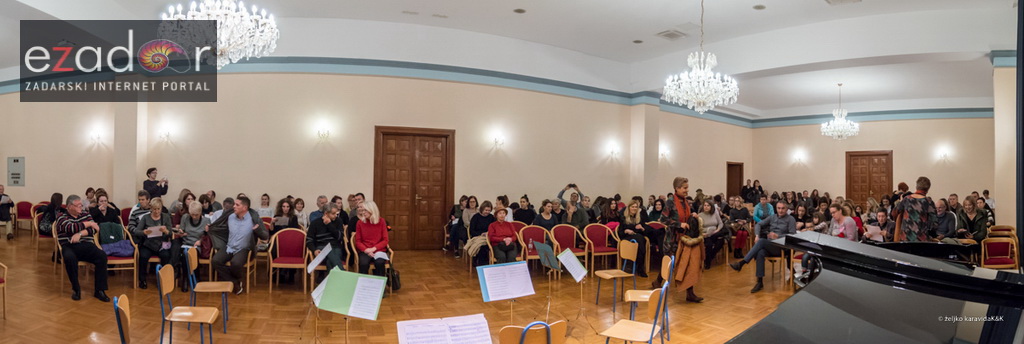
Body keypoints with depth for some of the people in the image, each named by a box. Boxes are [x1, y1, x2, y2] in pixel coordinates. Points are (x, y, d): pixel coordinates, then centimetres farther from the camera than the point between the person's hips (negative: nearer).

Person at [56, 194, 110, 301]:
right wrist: (88, 223, -5)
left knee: (102, 256, -26)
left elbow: (94, 229, 2)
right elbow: (71, 228, -14)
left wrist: (80, 234, -15)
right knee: (70, 258, -37)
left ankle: (99, 290, -22)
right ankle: (76, 289, -18)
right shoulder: (62, 217, 7)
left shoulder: (85, 214, 17)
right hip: (69, 246, -3)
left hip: (86, 245, 3)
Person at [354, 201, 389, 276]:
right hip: (364, 251, 0)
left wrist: (374, 248, -13)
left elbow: (385, 240, 2)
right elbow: (358, 241, 5)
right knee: (363, 263, -32)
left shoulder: (381, 221, 2)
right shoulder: (359, 222, 4)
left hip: (379, 250, 0)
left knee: (379, 263, -32)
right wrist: (366, 250, -14)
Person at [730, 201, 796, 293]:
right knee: (760, 253, -33)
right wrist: (757, 235, -4)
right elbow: (758, 224, 15)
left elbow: (793, 235, -7)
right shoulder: (773, 217, 18)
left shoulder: (791, 219, 3)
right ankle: (760, 282, -33)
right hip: (768, 246, 4)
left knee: (761, 241, -33)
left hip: (781, 247, -4)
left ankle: (741, 263, -37)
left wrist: (778, 236, -18)